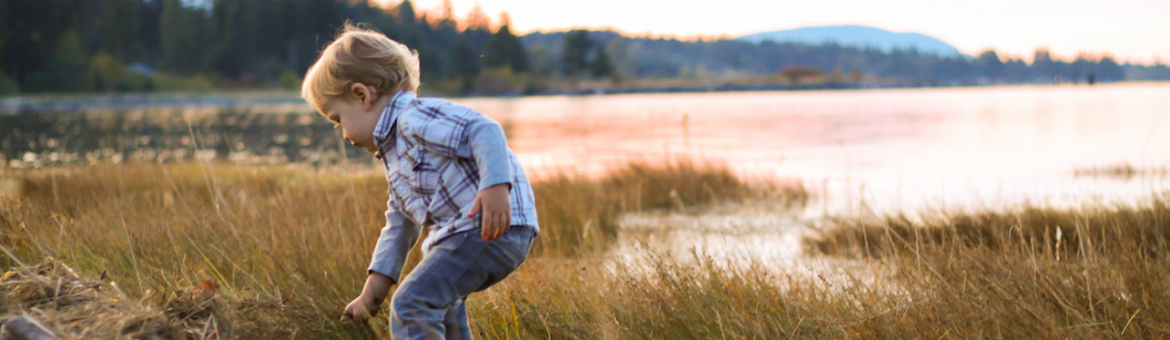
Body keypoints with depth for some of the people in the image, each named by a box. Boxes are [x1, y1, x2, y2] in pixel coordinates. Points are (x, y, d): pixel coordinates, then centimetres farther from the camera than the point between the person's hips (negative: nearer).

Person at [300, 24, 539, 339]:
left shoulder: (417, 118, -12)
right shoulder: (394, 151, 23)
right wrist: (376, 284, 24)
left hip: (492, 228, -12)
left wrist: (496, 186, -37)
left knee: (412, 304, -20)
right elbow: (400, 222, 28)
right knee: (440, 304, 36)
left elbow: (484, 130, -25)